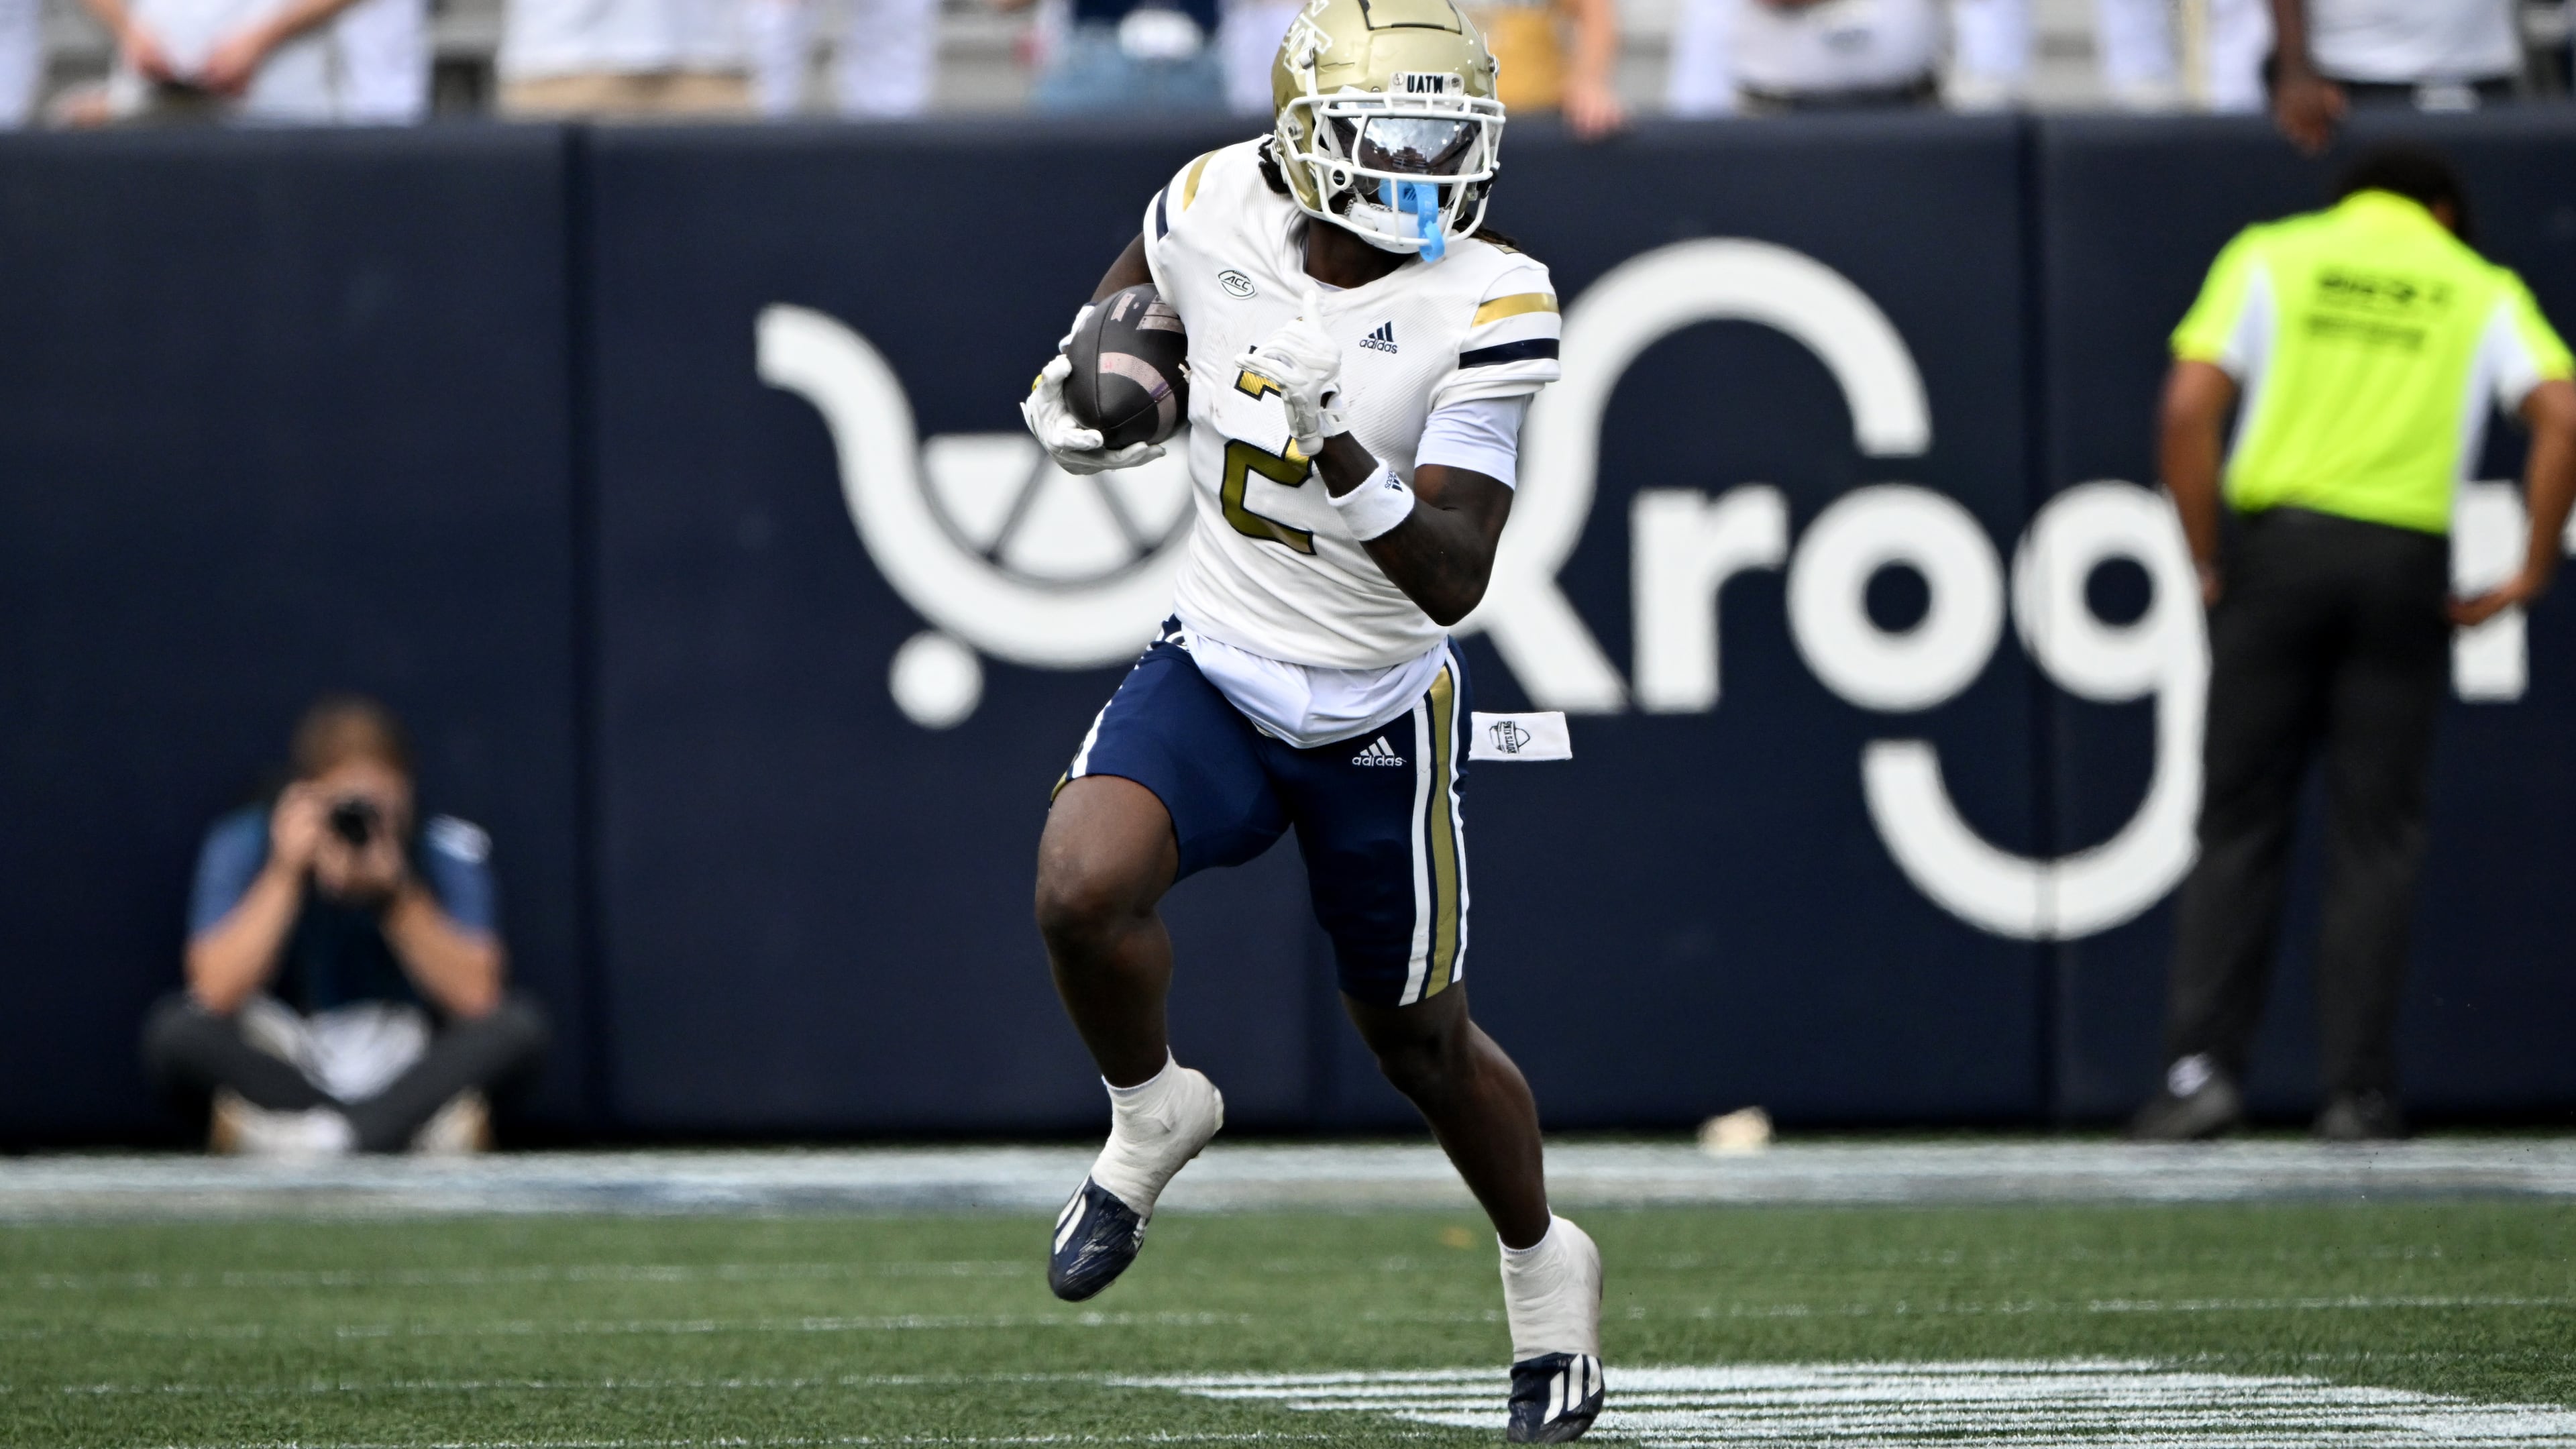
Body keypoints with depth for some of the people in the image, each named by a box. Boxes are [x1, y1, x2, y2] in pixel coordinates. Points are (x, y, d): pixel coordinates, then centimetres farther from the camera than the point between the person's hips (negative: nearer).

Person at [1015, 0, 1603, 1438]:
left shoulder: (1488, 307, -20)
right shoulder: (1220, 208, -10)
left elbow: (1454, 577, -26)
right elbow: (1138, 286, 19)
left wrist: (1356, 480, -43)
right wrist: (1081, 383, 3)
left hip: (1375, 713, -2)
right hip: (1214, 671, 2)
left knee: (1419, 1039, 12)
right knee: (1083, 886, -26)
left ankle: (1545, 1268, 41)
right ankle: (1153, 1114, 5)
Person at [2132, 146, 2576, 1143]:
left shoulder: (2269, 257, 10)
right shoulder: (2481, 288, 12)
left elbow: (2191, 405, -3)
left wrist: (2205, 561, 3)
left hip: (2278, 545, 0)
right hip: (2408, 564, 0)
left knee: (2239, 825, 5)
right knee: (2375, 837, 4)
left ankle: (2202, 1063, -5)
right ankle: (2359, 1091, 1)